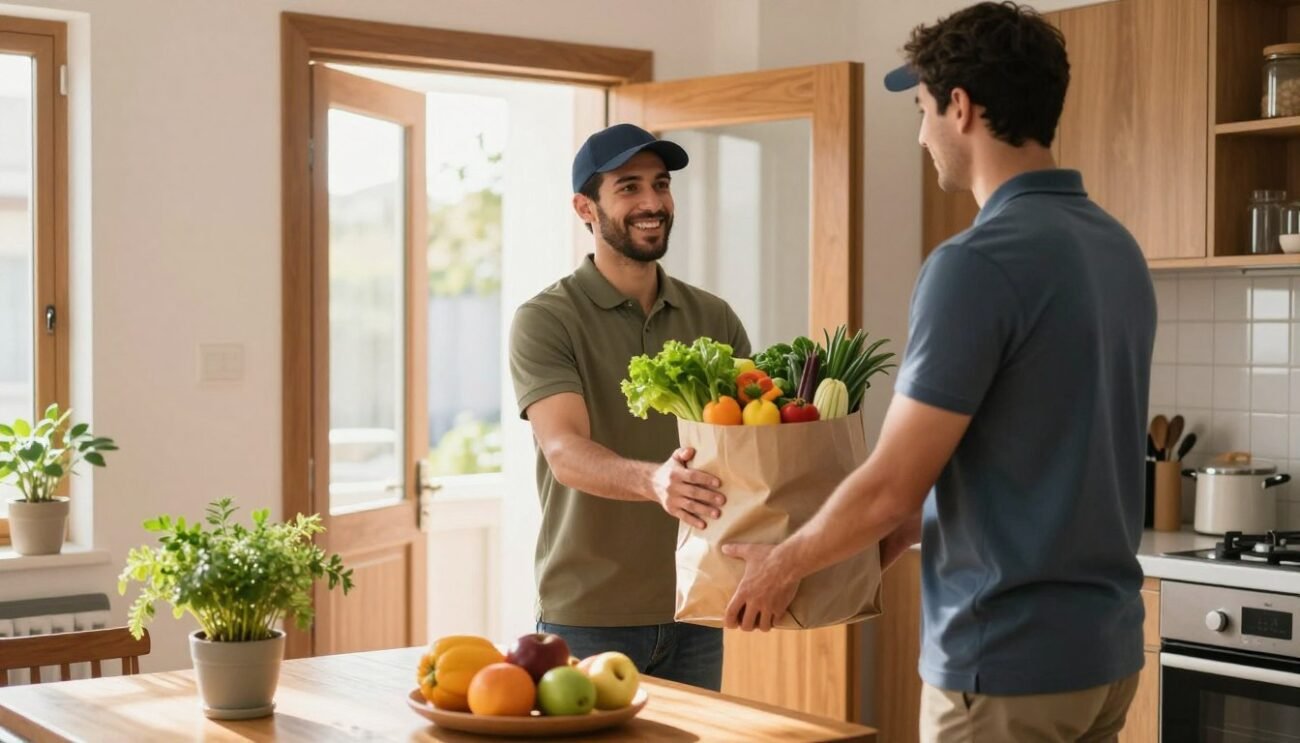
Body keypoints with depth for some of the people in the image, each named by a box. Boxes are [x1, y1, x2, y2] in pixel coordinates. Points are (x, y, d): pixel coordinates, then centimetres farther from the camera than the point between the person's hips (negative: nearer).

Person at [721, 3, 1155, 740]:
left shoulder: (979, 263, -20)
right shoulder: (1119, 249, 6)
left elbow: (891, 488, -17)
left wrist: (786, 562, 1)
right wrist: (896, 537, 19)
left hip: (1008, 659, -8)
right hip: (1104, 645, 8)